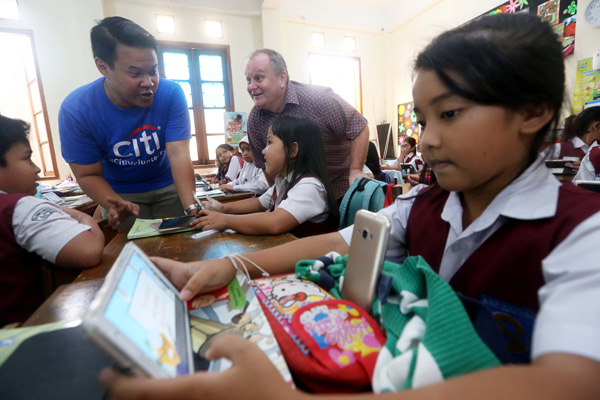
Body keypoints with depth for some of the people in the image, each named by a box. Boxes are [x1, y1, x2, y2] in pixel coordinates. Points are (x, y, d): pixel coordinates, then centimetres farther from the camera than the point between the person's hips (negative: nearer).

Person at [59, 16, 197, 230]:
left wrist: (192, 208, -43)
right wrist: (116, 207, -36)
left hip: (168, 187, 1)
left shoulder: (171, 94, -22)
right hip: (120, 193, 0)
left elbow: (179, 155, -29)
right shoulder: (76, 109, -20)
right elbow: (89, 175, -15)